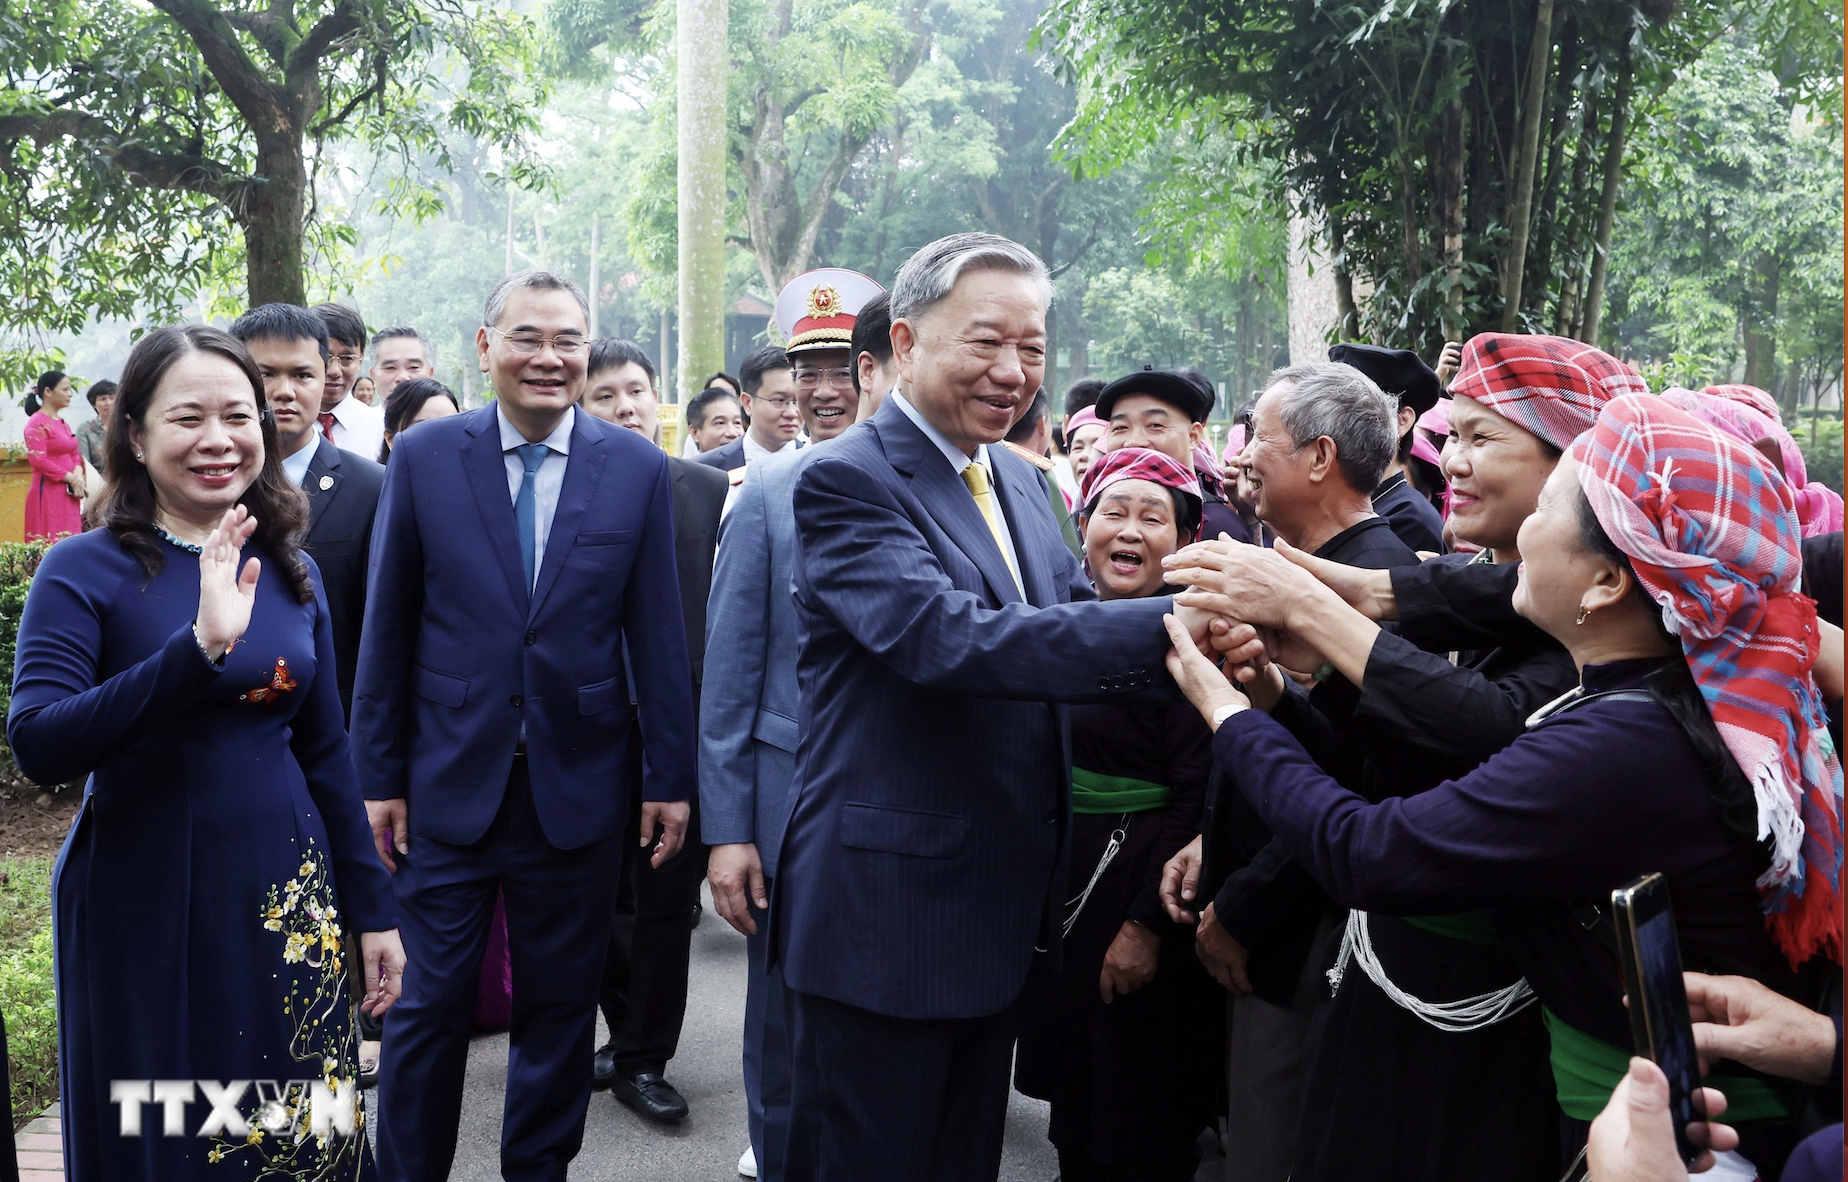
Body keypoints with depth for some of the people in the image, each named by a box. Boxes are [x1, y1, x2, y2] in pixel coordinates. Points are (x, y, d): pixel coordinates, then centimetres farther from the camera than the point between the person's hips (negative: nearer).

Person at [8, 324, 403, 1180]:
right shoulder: (83, 571, -7)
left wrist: (371, 909, 10)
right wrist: (199, 649, -32)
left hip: (285, 899, 4)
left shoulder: (291, 572, 5)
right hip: (143, 907, -3)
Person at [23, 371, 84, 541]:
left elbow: (75, 454, 16)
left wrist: (78, 475, -5)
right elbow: (40, 462, -17)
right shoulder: (36, 423, -9)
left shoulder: (62, 423, 15)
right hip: (48, 494, -8)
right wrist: (72, 479, -12)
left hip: (68, 493, 8)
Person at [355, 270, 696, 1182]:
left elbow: (657, 632, 0)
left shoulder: (639, 469, -1)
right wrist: (378, 774, 0)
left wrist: (672, 777, 0)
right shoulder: (422, 456, -1)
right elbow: (387, 628, 1)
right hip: (450, 781, 0)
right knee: (430, 1002, 7)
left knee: (560, 1005, 13)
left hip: (578, 787, 1)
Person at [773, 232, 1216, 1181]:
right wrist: (1166, 623, -37)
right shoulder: (849, 481, -16)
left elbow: (1074, 619, 6)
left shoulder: (1018, 481, 11)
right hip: (885, 913, -8)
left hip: (999, 904, 8)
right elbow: (945, 637, -30)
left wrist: (1208, 641, -15)